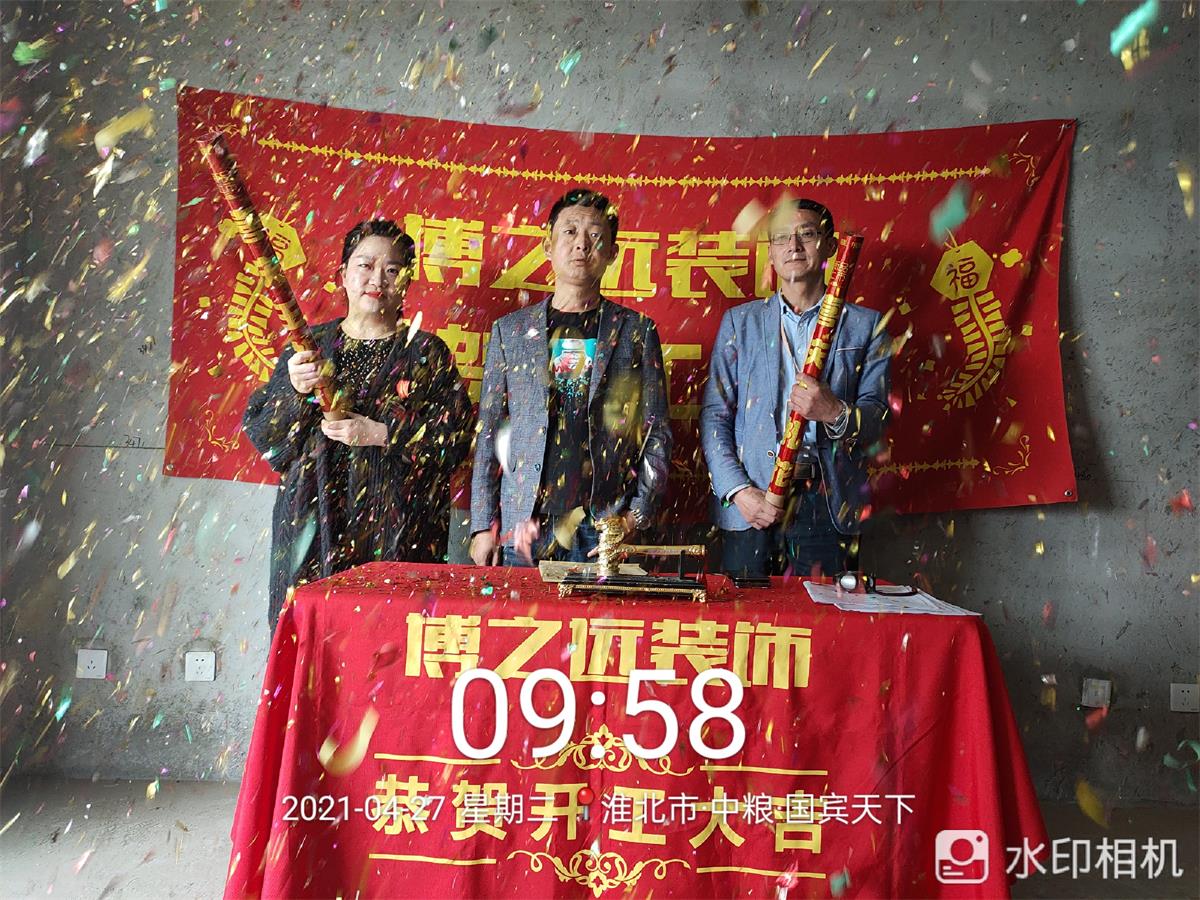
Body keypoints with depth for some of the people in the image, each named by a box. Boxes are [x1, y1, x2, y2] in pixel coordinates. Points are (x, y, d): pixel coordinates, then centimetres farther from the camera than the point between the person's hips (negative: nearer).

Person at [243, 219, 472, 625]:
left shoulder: (426, 353, 7)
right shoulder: (310, 346, 12)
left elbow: (455, 437, -3)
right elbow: (259, 431, 8)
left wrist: (379, 434, -13)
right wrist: (295, 391, -10)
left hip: (397, 533, -2)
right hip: (314, 525, 2)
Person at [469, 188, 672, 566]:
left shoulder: (636, 331, 7)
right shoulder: (509, 330, 10)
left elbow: (657, 433, 6)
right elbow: (488, 434, 9)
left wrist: (637, 514, -5)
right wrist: (484, 524, 3)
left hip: (606, 528, -1)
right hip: (523, 525, 1)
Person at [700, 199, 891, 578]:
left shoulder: (864, 325, 10)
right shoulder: (740, 321, 13)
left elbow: (877, 418, 4)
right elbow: (714, 416, 6)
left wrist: (836, 413, -19)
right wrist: (738, 490, -8)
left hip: (827, 504, 0)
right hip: (748, 502, 1)